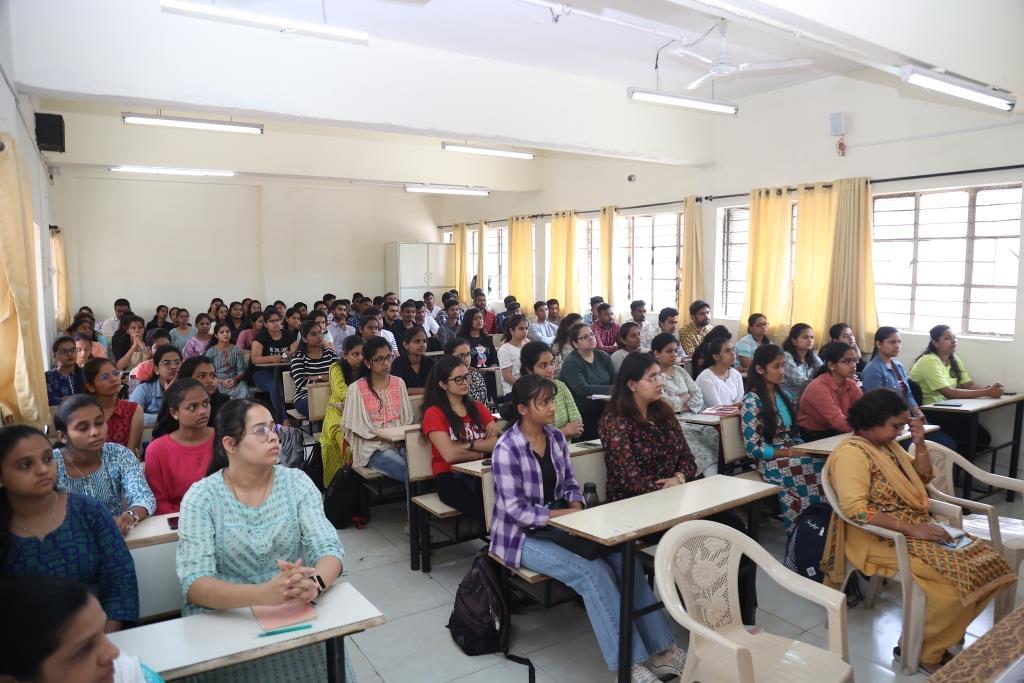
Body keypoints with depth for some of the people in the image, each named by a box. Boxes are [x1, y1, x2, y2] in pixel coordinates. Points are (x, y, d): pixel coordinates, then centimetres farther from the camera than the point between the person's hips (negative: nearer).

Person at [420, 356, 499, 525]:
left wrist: (467, 444, -12)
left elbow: (498, 443, 0)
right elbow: (450, 454, -13)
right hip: (450, 477, -4)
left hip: (480, 473, 4)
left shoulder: (478, 408, 15)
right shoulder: (434, 414, -1)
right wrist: (482, 451, 0)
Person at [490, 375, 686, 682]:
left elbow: (569, 484, 10)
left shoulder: (556, 438, 2)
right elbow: (516, 510, -21)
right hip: (523, 535, -6)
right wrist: (568, 515, -22)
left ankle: (661, 648, -8)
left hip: (558, 524, 6)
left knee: (623, 558, -16)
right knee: (592, 572, -26)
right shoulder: (506, 449, -19)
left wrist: (577, 510, -11)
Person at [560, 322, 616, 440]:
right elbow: (583, 390, -20)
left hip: (606, 411, 6)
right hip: (584, 415, -5)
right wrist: (612, 389, -21)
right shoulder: (570, 363, -8)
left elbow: (615, 381, 3)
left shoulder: (604, 357, 12)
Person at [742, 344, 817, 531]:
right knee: (821, 469, -26)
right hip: (771, 462, -6)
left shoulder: (783, 395, 12)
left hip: (793, 454, 7)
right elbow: (754, 448, -13)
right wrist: (789, 452, -14)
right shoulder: (752, 401, -10)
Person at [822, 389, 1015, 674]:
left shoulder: (888, 444, 10)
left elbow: (922, 479, 19)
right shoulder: (851, 453, -19)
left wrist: (920, 442, 3)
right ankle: (927, 652, -1)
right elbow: (856, 509, -28)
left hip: (917, 526, 9)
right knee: (955, 581, -22)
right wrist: (911, 529, -25)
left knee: (984, 563, -3)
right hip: (880, 538, -9)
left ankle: (945, 632, 11)